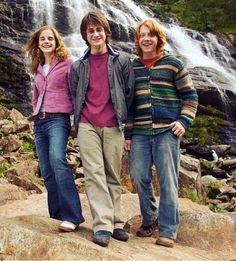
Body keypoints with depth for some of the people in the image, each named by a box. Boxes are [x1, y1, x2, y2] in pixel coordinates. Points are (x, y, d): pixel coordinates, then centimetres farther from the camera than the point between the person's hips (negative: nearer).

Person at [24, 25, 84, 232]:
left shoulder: (67, 64, 2)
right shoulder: (38, 69, 20)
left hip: (58, 119, -7)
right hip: (39, 122, 7)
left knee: (57, 159, -30)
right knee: (46, 171, 2)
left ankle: (72, 216, -33)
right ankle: (57, 215, 9)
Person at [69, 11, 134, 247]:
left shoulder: (121, 61, 6)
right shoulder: (78, 66, 12)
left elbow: (129, 93, 8)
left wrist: (123, 119, 9)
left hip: (113, 127, -1)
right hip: (87, 126, 1)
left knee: (113, 176, 3)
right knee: (94, 174, -7)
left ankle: (115, 222, 12)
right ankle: (102, 225, -9)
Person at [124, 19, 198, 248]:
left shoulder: (172, 64, 3)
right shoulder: (132, 67, 12)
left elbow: (190, 95, 5)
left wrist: (184, 121, -8)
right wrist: (127, 133, 9)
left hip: (166, 131, -3)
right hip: (139, 133, 3)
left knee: (167, 182, -2)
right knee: (139, 178, 5)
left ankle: (168, 231, 7)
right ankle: (149, 220, 26)